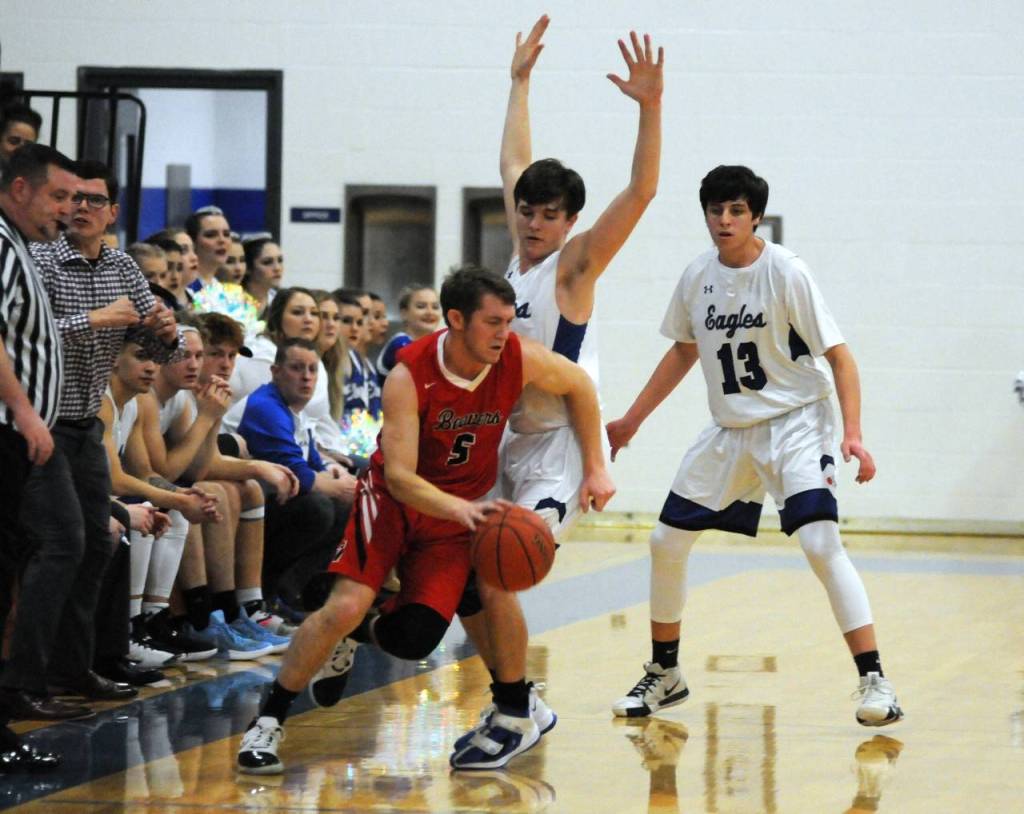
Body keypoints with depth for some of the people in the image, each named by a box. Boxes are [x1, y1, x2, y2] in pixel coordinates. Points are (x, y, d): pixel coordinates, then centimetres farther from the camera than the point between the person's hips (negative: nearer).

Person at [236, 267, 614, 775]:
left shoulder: (519, 360, -17)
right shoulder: (409, 377, -26)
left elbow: (579, 386, 4)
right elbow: (400, 477, -29)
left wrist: (595, 467, 4)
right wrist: (459, 508, -46)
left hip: (457, 510, 2)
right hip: (393, 498, -2)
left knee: (414, 640, -18)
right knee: (346, 606, -21)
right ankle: (267, 724, -7)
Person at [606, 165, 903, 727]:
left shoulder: (785, 272, -15)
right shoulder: (698, 276, 1)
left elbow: (837, 354, -15)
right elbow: (684, 350, 18)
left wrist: (853, 434, -27)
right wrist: (631, 421, 19)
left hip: (794, 423, -6)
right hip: (729, 429, 6)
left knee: (820, 542, -24)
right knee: (666, 541, 5)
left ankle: (874, 682, -21)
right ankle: (664, 675, 24)